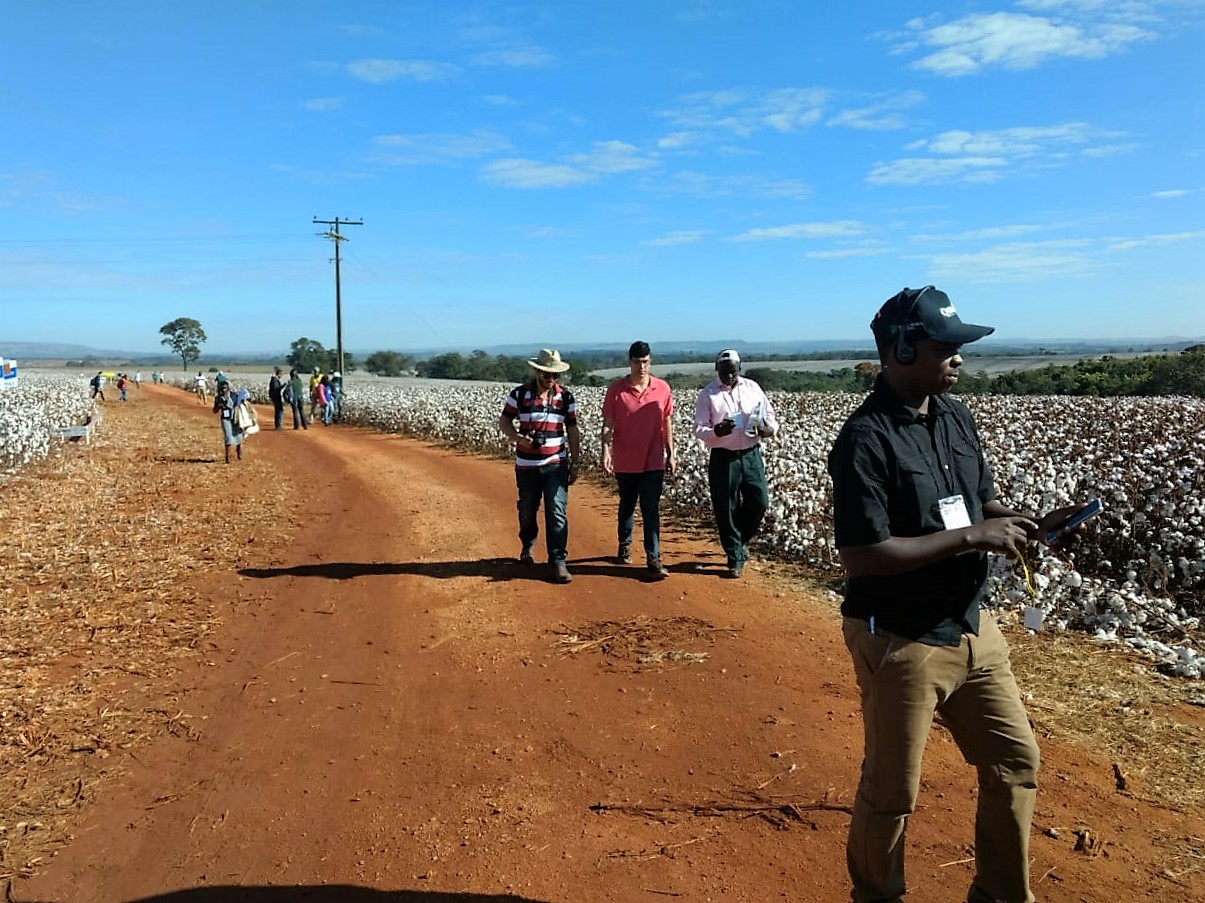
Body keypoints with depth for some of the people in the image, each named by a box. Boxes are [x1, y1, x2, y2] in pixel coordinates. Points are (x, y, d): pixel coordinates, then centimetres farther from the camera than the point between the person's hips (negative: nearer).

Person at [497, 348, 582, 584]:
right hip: (526, 465, 0)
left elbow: (573, 431, 6)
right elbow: (504, 421, 3)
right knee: (527, 511, 15)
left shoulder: (566, 397, 0)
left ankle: (558, 562, -2)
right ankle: (528, 544, 44)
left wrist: (575, 463, 4)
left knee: (557, 513, -8)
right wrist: (518, 438, -16)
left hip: (556, 465, 0)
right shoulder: (519, 394, -4)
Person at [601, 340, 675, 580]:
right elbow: (607, 424, -7)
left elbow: (667, 424, 6)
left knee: (651, 510, -3)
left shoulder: (663, 388, -1)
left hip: (653, 462, 0)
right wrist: (606, 451, -20)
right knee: (627, 505, 17)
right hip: (625, 462, 0)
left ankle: (654, 559, -2)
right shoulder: (616, 389, -6)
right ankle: (624, 545, 39)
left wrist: (671, 455, 7)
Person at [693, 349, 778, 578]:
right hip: (723, 457, -3)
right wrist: (716, 431, -27)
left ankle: (741, 539, 29)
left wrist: (769, 429, -9)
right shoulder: (708, 394, -2)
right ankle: (735, 559, 15)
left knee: (760, 501, 0)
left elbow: (770, 415, 14)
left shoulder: (752, 388, 7)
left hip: (751, 454, 3)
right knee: (726, 510, 1)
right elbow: (698, 429, -6)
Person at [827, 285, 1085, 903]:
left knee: (1016, 763, 20)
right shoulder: (865, 439, -21)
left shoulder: (956, 415, 4)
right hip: (900, 642, -8)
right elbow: (861, 555, -26)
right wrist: (971, 538, -23)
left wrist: (1028, 525, -6)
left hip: (972, 629, 8)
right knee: (891, 792, 10)